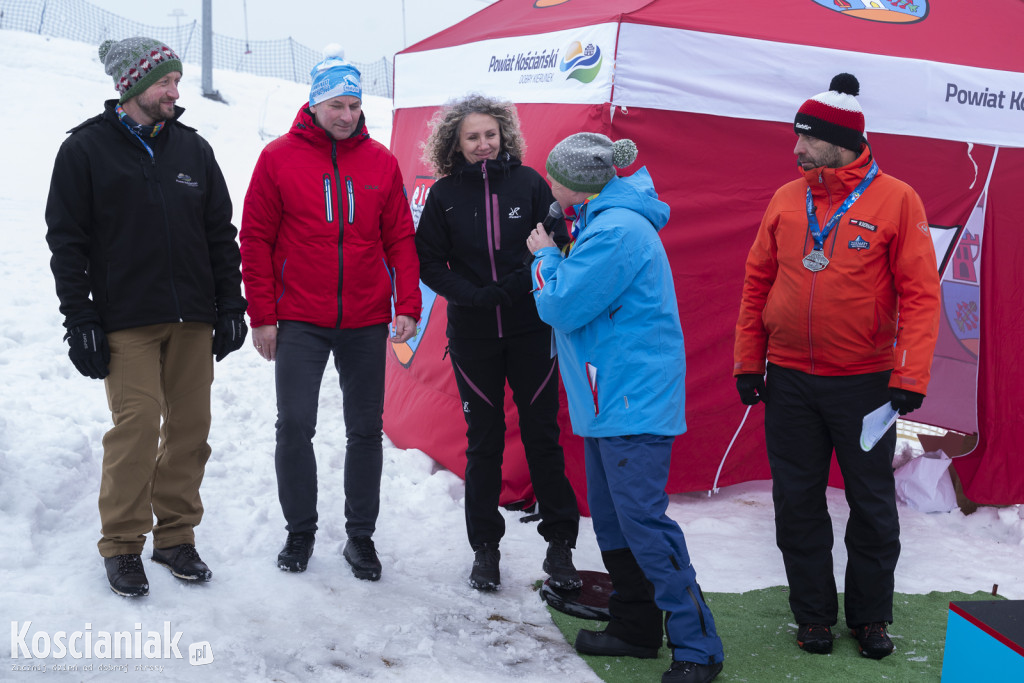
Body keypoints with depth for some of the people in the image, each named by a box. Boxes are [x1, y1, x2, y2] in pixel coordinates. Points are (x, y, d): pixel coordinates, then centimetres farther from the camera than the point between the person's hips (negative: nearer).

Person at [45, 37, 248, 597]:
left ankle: (175, 536, 17)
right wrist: (79, 320, -7)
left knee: (190, 425, 4)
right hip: (126, 322, -4)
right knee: (137, 426, -9)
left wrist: (230, 308, 8)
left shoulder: (193, 149, 12)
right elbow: (67, 241, -1)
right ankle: (122, 546, 6)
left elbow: (221, 234, 14)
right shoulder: (85, 150, 1)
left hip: (193, 321, 4)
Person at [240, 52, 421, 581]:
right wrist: (261, 317, -4)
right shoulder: (279, 158, -2)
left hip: (367, 324, 2)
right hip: (299, 323, -2)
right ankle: (299, 530, 16)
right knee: (294, 426, -1)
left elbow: (400, 240, 6)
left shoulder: (381, 162, 4)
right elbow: (256, 240, -1)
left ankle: (361, 535, 19)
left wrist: (408, 306, -4)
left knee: (366, 429, 7)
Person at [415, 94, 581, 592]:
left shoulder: (529, 183, -1)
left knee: (542, 436, 3)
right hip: (473, 335, 1)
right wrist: (474, 295, -13)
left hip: (530, 330, -1)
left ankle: (560, 544, 15)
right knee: (484, 440, 8)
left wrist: (516, 285, -16)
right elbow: (430, 262, 2)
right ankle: (485, 547, 19)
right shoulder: (444, 194, 1)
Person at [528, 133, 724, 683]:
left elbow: (562, 306, -18)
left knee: (642, 521, -12)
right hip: (609, 398, 11)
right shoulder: (605, 221, 16)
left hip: (632, 401, -11)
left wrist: (545, 256, -1)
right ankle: (634, 628, 25)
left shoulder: (616, 231, -19)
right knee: (610, 516, 14)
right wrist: (553, 255, 10)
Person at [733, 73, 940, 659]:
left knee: (872, 503, 8)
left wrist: (910, 378, -15)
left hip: (865, 382, -3)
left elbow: (920, 294, -9)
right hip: (790, 381, 3)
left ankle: (870, 614, 25)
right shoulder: (786, 200, 4)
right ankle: (814, 613, 23)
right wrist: (749, 362, 6)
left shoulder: (895, 199, -7)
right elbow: (758, 284, 9)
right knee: (798, 502, 8)